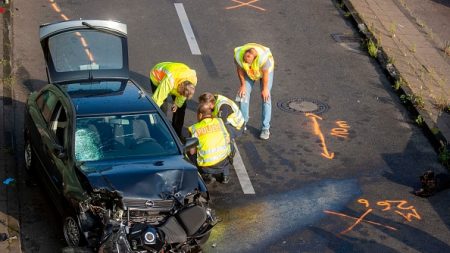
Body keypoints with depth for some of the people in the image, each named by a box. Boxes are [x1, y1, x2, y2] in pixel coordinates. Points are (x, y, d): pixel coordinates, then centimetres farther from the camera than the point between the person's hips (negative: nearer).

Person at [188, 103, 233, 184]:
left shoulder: (195, 128, 1)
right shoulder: (219, 121, 7)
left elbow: (192, 152, 3)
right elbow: (227, 140, 13)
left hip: (205, 166, -1)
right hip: (223, 163, 1)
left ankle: (206, 174, 7)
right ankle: (225, 174, 17)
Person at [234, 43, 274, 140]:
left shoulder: (263, 58, -44)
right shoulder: (238, 55, -35)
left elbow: (265, 73, -25)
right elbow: (240, 70, -15)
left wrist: (265, 89, -13)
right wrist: (243, 85, -6)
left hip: (266, 70, -3)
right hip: (249, 72, 3)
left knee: (266, 97, -10)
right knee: (244, 94, -3)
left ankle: (265, 128, -6)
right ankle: (243, 123, 13)